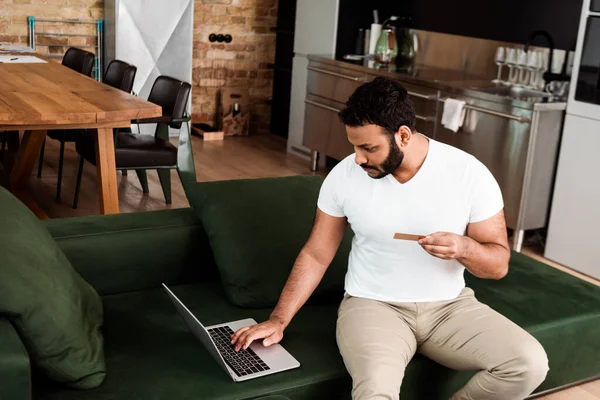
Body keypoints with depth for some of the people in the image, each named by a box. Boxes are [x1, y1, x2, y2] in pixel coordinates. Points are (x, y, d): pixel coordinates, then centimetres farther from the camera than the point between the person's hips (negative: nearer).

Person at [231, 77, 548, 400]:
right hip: (372, 304, -1)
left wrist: (464, 248, -27)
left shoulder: (470, 173, -11)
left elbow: (498, 264, -4)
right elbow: (316, 255, 2)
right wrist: (278, 320, -5)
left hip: (449, 306, 2)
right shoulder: (343, 176, -8)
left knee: (530, 364, -20)